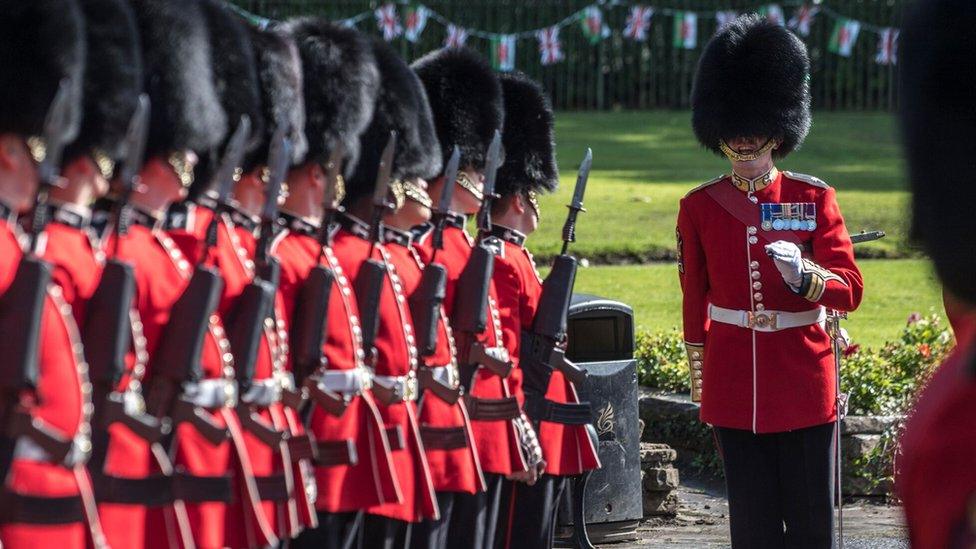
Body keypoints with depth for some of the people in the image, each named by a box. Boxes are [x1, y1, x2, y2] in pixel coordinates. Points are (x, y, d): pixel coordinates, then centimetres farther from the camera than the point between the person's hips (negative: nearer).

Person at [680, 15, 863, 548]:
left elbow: (850, 290, -5)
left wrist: (803, 274, -26)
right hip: (735, 386, 1)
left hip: (804, 384, -1)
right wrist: (701, 381, 11)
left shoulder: (814, 199, -1)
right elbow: (694, 300, 10)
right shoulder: (699, 208, 3)